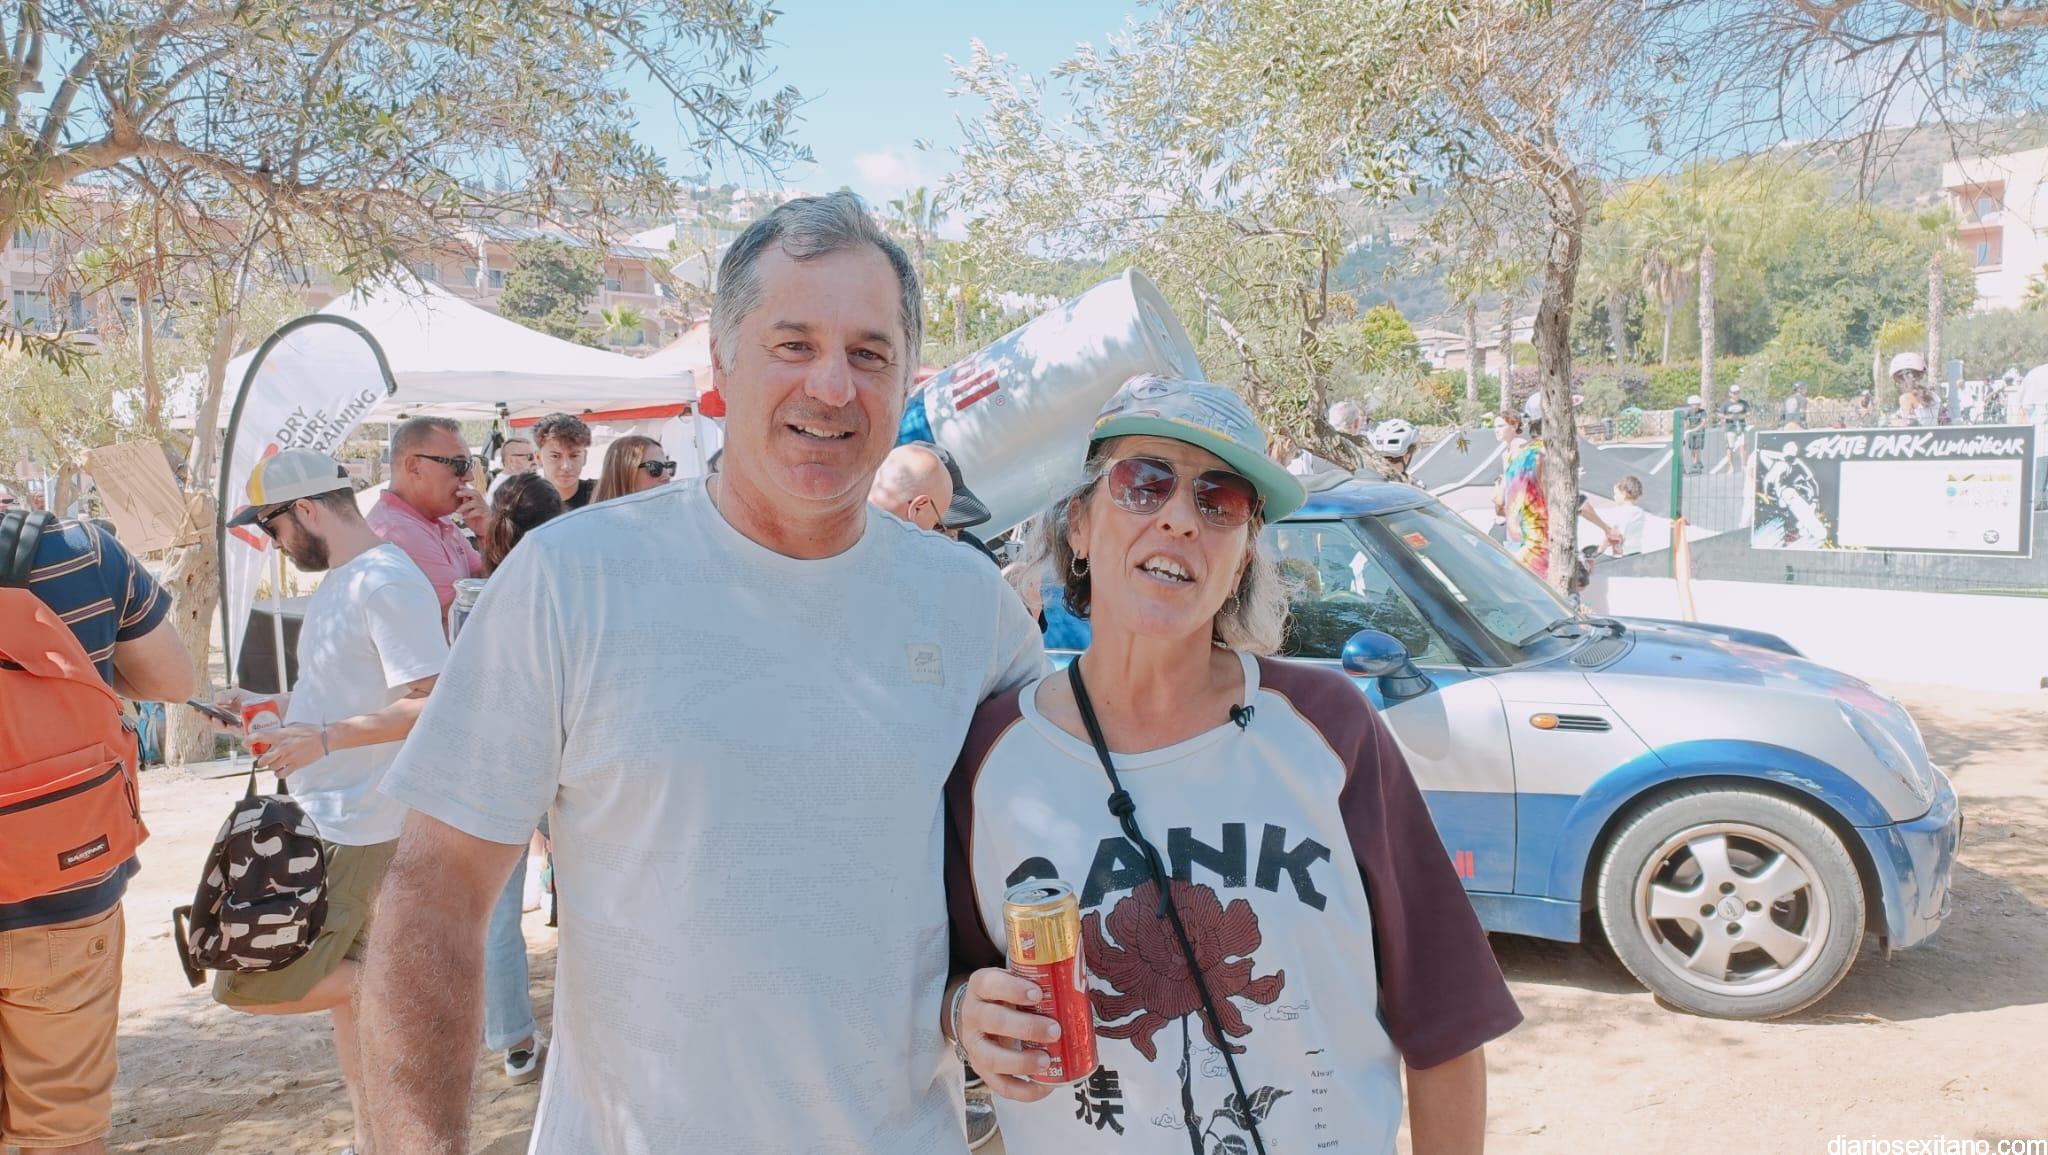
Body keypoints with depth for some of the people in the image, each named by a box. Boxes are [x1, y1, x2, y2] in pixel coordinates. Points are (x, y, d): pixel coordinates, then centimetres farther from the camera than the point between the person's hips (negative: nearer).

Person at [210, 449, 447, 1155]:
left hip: (358, 831, -10)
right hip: (329, 825, 10)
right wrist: (267, 706, 16)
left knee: (250, 985, -9)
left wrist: (323, 739, -25)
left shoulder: (386, 581, -18)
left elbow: (433, 703, -25)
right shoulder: (339, 581, 13)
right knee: (341, 983, 17)